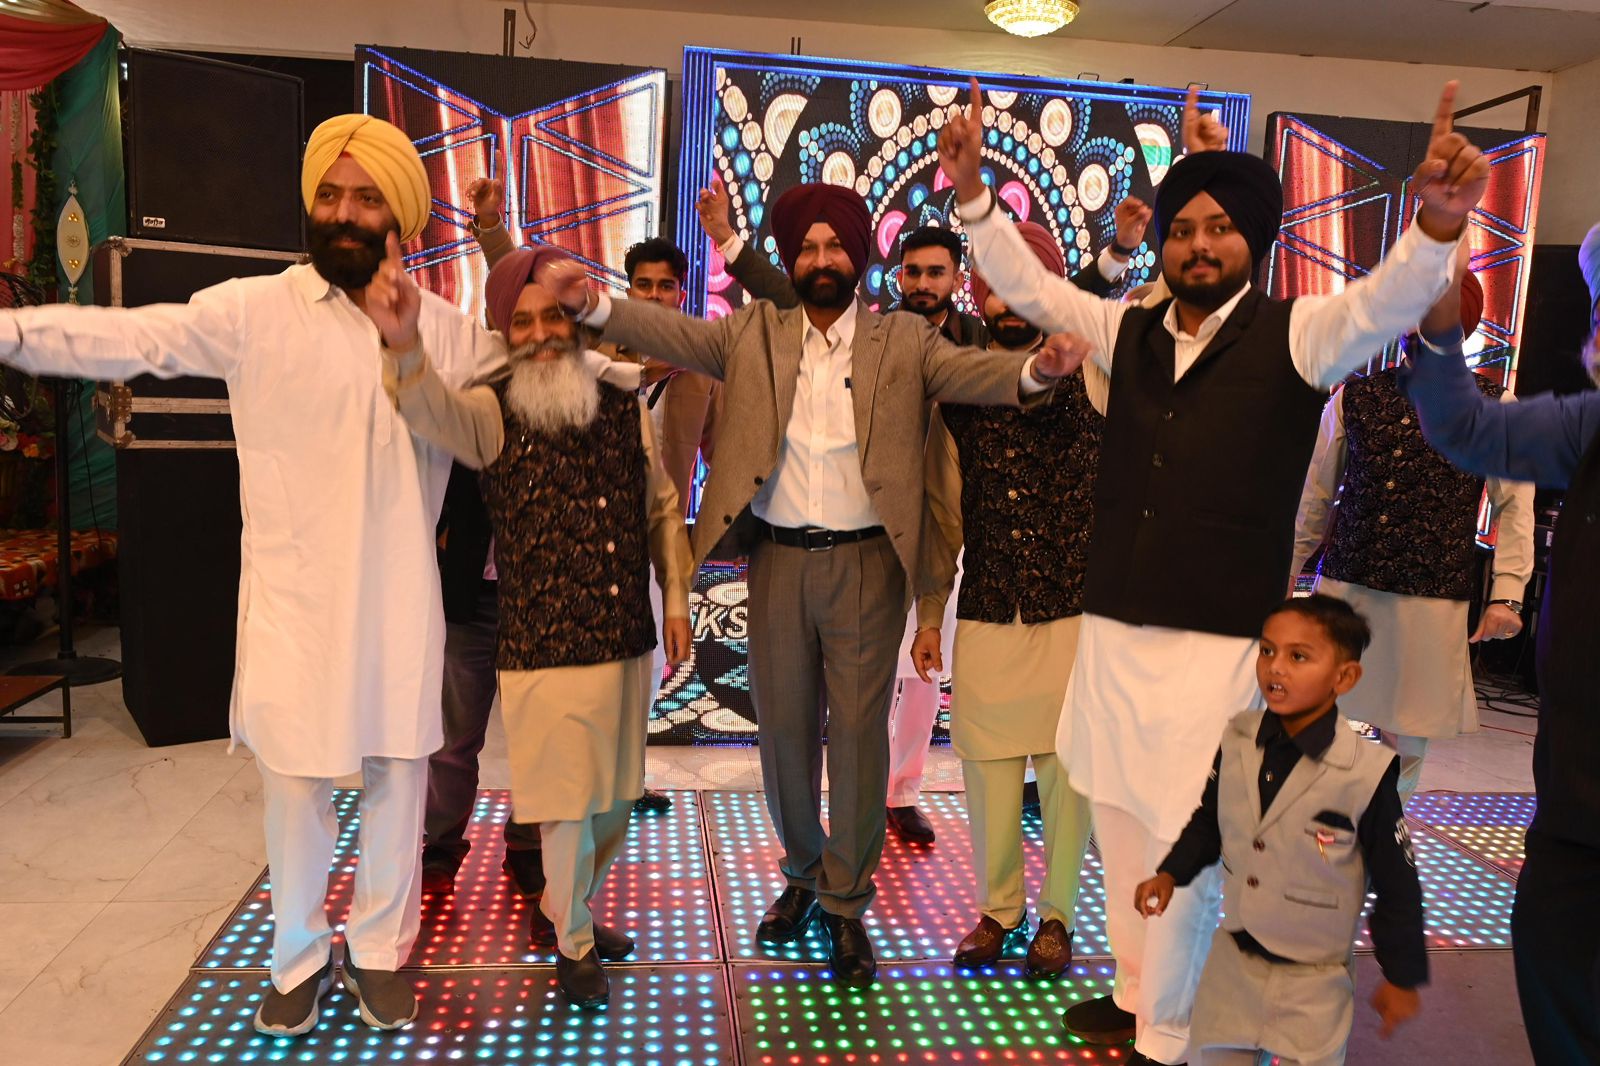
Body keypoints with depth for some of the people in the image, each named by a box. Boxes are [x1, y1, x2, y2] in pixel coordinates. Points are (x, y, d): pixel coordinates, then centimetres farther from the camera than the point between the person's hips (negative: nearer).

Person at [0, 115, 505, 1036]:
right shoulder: (254, 310, -2)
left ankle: (380, 948, 31)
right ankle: (299, 955, 31)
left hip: (399, 593, 2)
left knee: (398, 772, 9)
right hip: (293, 592, -2)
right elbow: (134, 336, -10)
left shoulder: (443, 328, 6)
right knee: (295, 780, 6)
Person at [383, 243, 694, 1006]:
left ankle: (566, 906, 46)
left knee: (615, 798, 19)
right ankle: (573, 943, 32)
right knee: (566, 803, 6)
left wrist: (676, 599, 11)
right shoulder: (492, 413, -8)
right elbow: (429, 406, -31)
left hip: (629, 641, 5)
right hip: (544, 649, -5)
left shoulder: (625, 405, 4)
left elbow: (662, 508, 13)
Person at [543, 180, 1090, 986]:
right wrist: (595, 305, -21)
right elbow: (675, 334, -4)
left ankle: (846, 903, 21)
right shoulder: (754, 333, 6)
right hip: (777, 559, 2)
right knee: (783, 726, 13)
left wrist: (1034, 370, -32)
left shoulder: (902, 341, 2)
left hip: (866, 562, -1)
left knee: (859, 731, 5)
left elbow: (972, 371, -11)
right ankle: (803, 872, 36)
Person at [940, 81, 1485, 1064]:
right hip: (1111, 628, 5)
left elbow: (1383, 307, -20)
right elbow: (1030, 286, 11)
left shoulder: (1292, 334, -3)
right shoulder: (1130, 332, 9)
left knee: (1185, 846, 3)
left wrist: (1437, 225, -40)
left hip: (1219, 642, -4)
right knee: (1119, 825, 17)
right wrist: (974, 193, -1)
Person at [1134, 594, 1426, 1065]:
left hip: (1313, 979, -4)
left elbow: (1397, 884, -11)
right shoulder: (1237, 740, -10)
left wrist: (1402, 977, -3)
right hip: (1231, 960, 4)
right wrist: (1171, 873, -5)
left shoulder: (1367, 773, -22)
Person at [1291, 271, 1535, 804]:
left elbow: (1515, 505, 3)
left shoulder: (1493, 406, 3)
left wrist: (1507, 594, -5)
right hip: (1343, 584, 1)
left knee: (1405, 736, 8)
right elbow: (1316, 495, 12)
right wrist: (1285, 573, 12)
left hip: (1433, 598, -1)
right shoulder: (1355, 396, 7)